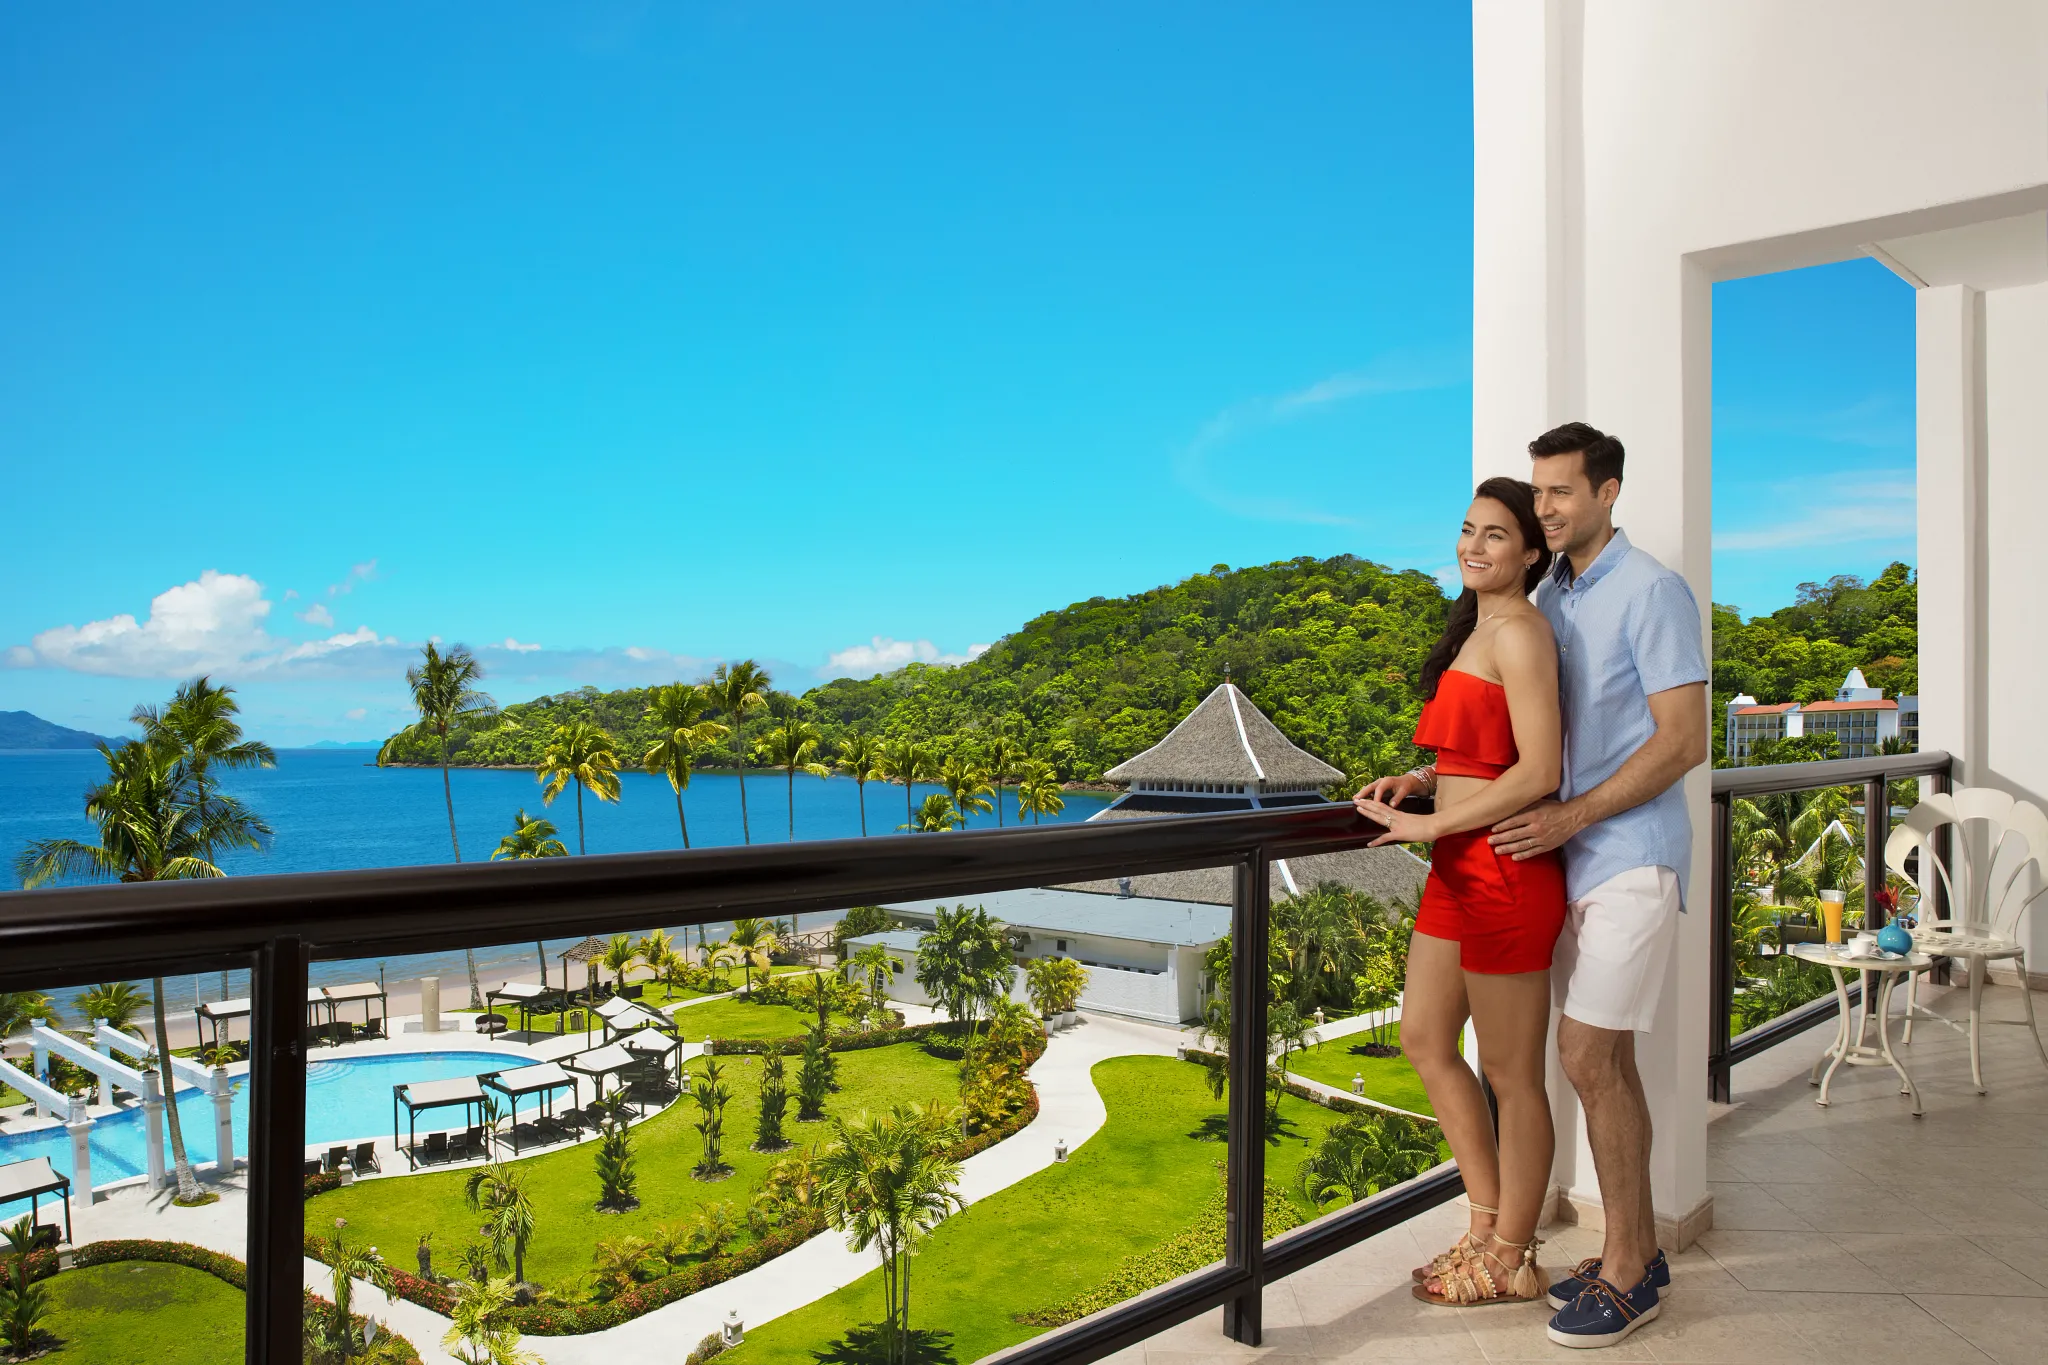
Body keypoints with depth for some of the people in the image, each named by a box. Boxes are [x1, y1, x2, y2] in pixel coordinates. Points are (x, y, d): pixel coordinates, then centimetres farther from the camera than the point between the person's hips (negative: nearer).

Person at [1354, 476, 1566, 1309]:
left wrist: (1425, 825, -18)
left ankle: (1510, 1261, 22)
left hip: (1504, 870, -10)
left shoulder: (1519, 633, -15)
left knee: (1510, 1075, 5)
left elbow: (1539, 772, -22)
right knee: (1423, 1040, 18)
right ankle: (1489, 1223, 33)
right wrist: (1418, 780, 8)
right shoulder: (1477, 629, 15)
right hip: (1459, 869, 10)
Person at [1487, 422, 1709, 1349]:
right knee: (1607, 1061, 13)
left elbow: (1684, 740, -16)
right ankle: (1638, 1251, 25)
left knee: (1587, 1059, -7)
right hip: (1575, 858, 8)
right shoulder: (1550, 596, 13)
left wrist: (1569, 818, -18)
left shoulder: (1652, 592, -11)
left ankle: (1624, 1272, 7)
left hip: (1631, 859, -8)